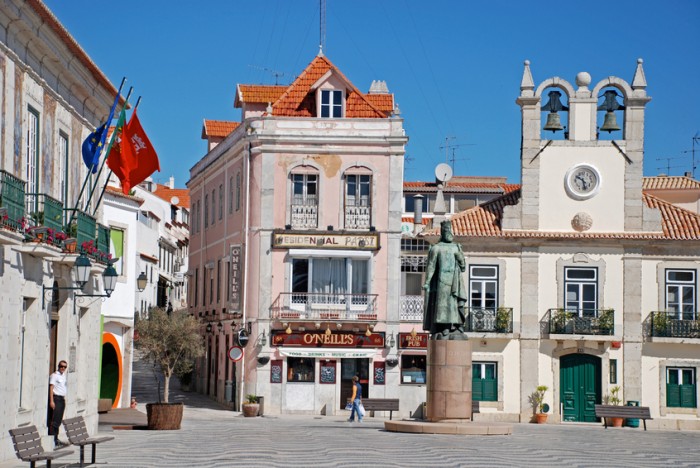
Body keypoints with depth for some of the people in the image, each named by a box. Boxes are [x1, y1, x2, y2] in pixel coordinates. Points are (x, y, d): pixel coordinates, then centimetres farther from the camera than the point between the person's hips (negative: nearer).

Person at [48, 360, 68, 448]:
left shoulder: (64, 375, 17)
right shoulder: (54, 375, -8)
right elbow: (51, 388, -14)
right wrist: (51, 401, -19)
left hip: (62, 399, 8)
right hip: (56, 398, -8)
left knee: (59, 420, 10)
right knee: (54, 420, -12)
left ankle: (56, 439, 14)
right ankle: (51, 440, -13)